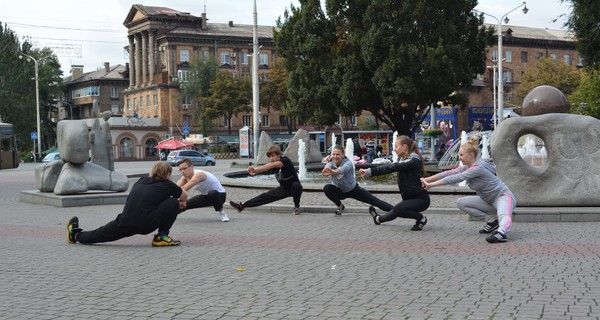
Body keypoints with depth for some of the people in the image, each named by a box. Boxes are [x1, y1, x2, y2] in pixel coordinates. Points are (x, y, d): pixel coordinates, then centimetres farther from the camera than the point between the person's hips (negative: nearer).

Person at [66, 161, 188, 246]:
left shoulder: (142, 180, 22)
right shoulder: (167, 185, 7)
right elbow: (184, 196, 24)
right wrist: (181, 202, 48)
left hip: (124, 225, 6)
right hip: (145, 225, -6)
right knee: (174, 203, 5)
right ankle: (161, 237, 7)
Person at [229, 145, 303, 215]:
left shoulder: (285, 160, -26)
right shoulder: (272, 165, -7)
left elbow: (273, 165, -44)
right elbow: (265, 168, -28)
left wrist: (256, 169, -56)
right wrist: (255, 171, -52)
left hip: (294, 188, -6)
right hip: (284, 189, 6)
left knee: (296, 185, -38)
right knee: (265, 196, -2)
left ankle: (296, 207, -17)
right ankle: (242, 206, 1)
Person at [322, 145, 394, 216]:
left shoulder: (348, 162, -27)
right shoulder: (331, 163, -18)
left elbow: (343, 169, -52)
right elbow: (327, 167, -44)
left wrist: (334, 172, -75)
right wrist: (325, 172, -70)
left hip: (353, 189, -3)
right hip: (339, 191, 3)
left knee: (374, 200, -9)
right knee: (327, 188, -25)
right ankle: (340, 206, -2)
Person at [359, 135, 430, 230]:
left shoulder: (413, 160, -20)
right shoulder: (402, 159, 10)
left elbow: (393, 168, -27)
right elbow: (390, 166, 2)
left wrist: (370, 171, -30)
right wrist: (369, 172, -12)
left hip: (421, 198, -9)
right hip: (409, 197, 9)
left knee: (398, 209, -30)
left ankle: (421, 219, -10)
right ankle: (378, 219, 55)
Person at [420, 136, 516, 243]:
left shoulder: (479, 167, -24)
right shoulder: (467, 166, 4)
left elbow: (456, 178, -29)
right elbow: (450, 173, -1)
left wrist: (431, 185, -29)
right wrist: (427, 179, -10)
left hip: (503, 197, -9)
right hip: (489, 201, 10)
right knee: (461, 202, 1)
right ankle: (492, 221, 0)